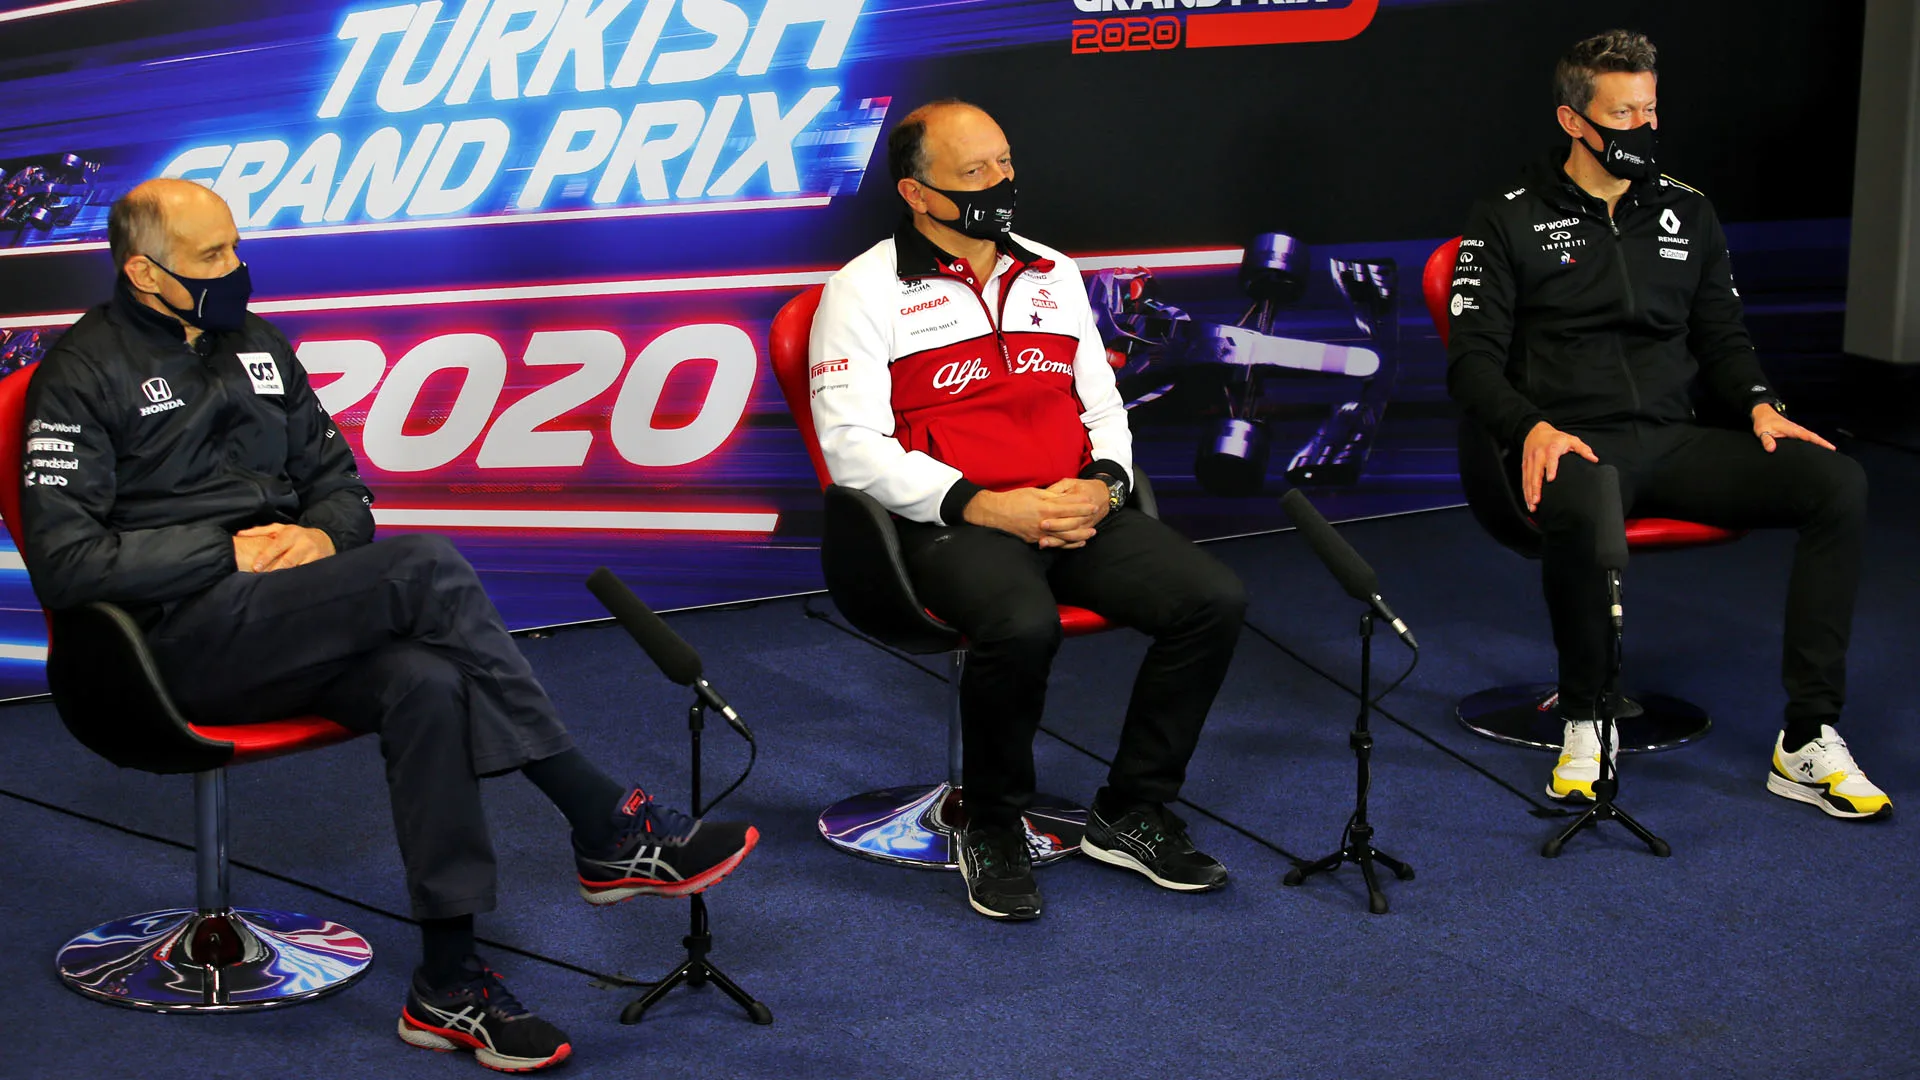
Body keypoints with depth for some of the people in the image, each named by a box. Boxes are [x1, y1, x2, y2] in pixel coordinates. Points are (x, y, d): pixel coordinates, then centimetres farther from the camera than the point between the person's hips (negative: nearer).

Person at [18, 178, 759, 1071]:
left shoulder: (255, 345, 18)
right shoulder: (83, 375, -2)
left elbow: (337, 479, 23)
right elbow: (63, 560, -10)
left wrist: (322, 533, -1)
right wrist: (228, 550, -14)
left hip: (279, 623, 6)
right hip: (178, 638, -6)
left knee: (427, 685, -29)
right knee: (428, 571, -27)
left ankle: (449, 985, -26)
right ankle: (608, 830, -22)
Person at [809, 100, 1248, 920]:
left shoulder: (1053, 275, 19)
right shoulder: (865, 291, 0)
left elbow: (1103, 404, 23)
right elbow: (852, 443, -9)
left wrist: (1102, 483, -1)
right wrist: (982, 505, -17)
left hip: (1077, 512, 6)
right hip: (949, 521, -6)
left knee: (1215, 600, -16)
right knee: (1022, 625, -37)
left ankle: (1131, 813, 1)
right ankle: (991, 829, -10)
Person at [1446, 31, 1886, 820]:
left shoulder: (1686, 214, 19)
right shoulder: (1509, 222, 5)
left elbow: (1722, 338, 24)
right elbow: (1473, 357, -1)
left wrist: (1760, 406, 2)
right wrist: (1532, 428, -20)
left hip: (1675, 442, 5)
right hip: (1574, 445, -5)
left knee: (1837, 483, -20)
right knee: (1580, 508, -43)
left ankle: (1808, 741, -18)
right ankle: (1584, 722, -17)